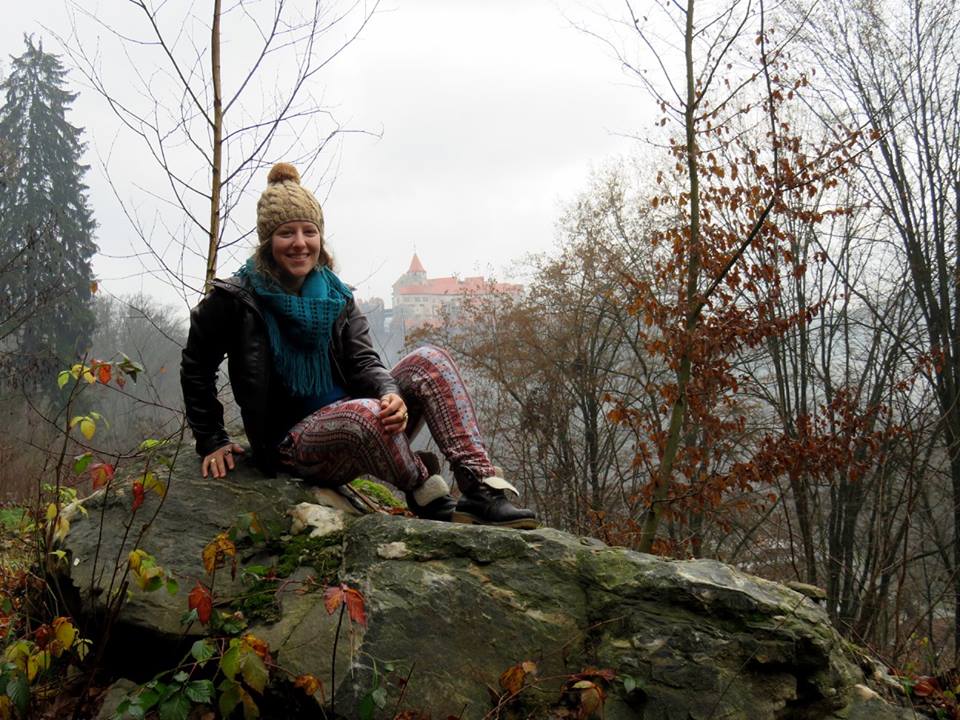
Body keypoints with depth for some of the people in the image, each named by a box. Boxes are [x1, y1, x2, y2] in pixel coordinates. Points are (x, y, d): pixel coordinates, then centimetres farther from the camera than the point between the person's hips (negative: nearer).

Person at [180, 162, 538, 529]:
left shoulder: (335, 294, 10)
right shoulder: (235, 300, -5)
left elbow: (362, 361, -1)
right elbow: (196, 368, 6)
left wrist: (390, 395, -24)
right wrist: (211, 442, 2)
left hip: (352, 425, 6)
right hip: (292, 443, -5)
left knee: (429, 360, -18)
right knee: (365, 413, -40)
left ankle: (484, 489, -30)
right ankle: (429, 499, -19)